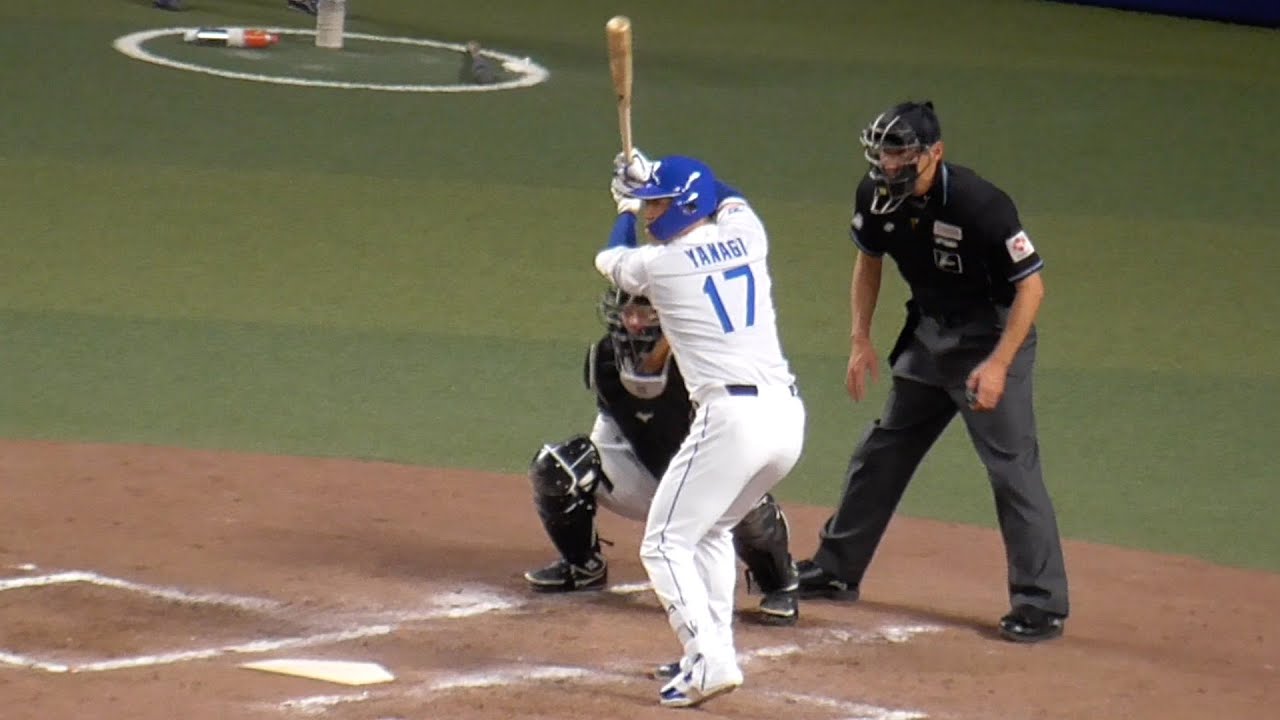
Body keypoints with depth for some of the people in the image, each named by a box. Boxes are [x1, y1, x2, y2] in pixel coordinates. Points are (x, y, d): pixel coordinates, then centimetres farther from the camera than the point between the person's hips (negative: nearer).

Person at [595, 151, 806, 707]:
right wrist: (648, 178, 46)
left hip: (732, 418, -7)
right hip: (788, 415, 7)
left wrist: (627, 203, 40)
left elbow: (608, 258, 22)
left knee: (665, 545, -1)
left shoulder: (658, 264, -3)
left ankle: (708, 661, -15)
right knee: (711, 531, 26)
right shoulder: (747, 233, 11)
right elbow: (727, 197, 38)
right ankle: (712, 652, 24)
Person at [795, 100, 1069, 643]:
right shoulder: (876, 197, -9)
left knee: (1012, 465, -11)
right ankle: (836, 569, 31)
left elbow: (1031, 285, -22)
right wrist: (861, 341, 5)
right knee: (883, 451, 17)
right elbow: (869, 260, 11)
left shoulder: (980, 205, -28)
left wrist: (998, 365, -28)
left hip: (990, 336, -7)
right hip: (928, 332, 7)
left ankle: (1042, 603, -7)